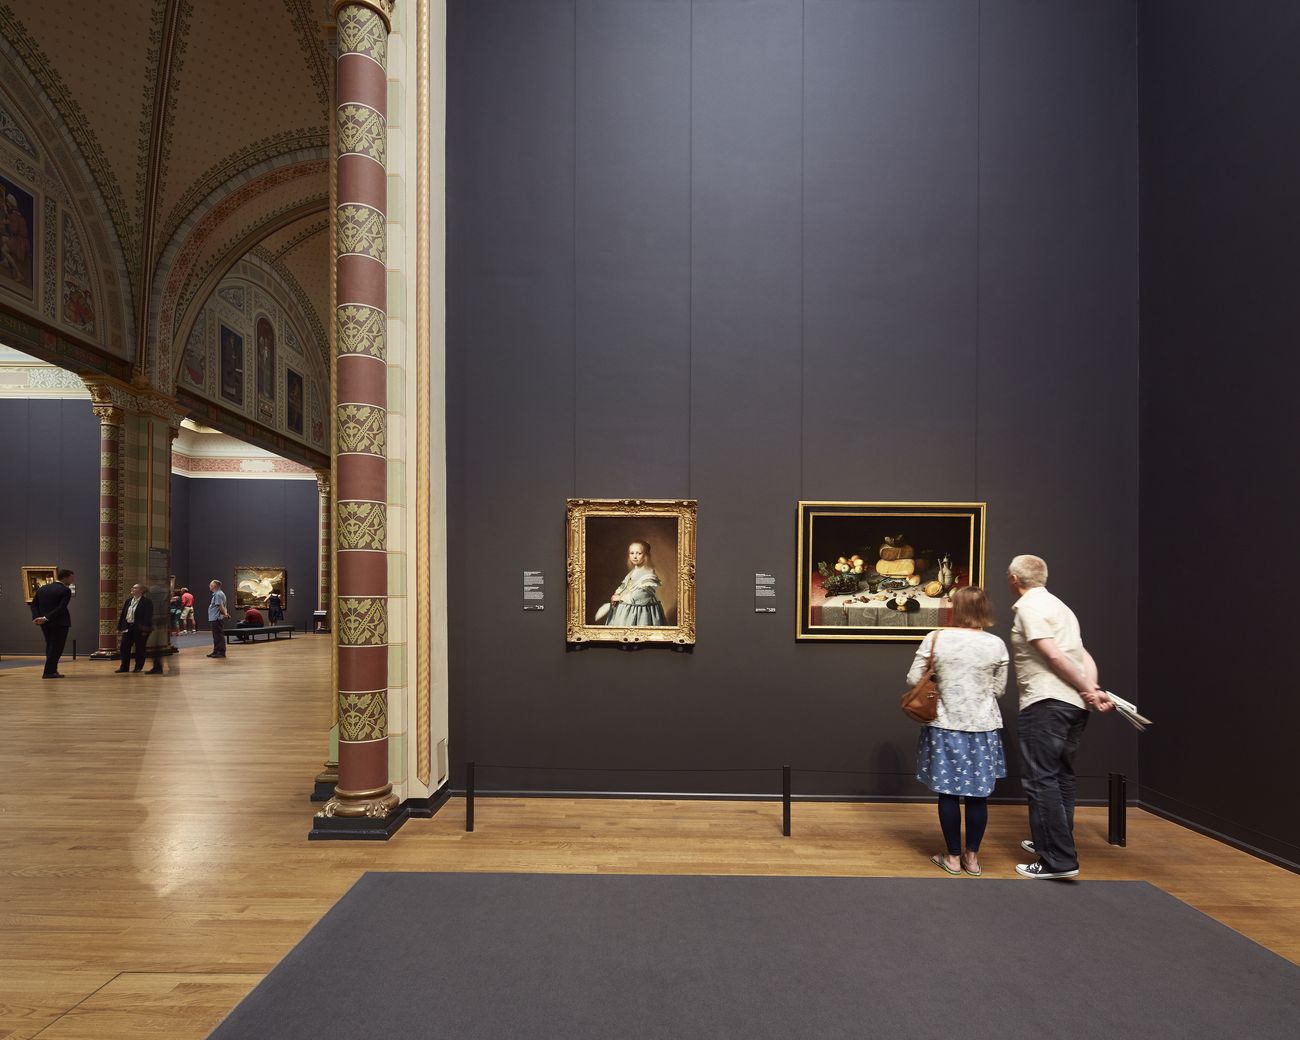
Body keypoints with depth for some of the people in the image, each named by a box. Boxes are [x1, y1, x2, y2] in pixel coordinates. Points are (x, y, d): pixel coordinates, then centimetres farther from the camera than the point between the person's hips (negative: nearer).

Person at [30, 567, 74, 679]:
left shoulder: (41, 589, 11)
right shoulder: (65, 590, -12)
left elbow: (34, 605, 6)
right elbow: (61, 608, -21)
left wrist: (37, 617, -5)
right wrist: (46, 618, -19)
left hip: (45, 623, 7)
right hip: (59, 622, -7)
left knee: (50, 646, 18)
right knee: (57, 647, -1)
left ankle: (52, 670, 22)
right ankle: (49, 672, -3)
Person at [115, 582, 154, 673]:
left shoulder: (147, 602, -10)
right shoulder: (128, 600, 12)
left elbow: (148, 616, -14)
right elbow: (122, 614, 15)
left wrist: (145, 630, -19)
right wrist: (120, 627, 10)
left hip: (139, 629, -7)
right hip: (127, 627, 7)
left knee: (139, 649, 1)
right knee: (124, 647, 7)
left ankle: (138, 667, 11)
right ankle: (124, 667, 16)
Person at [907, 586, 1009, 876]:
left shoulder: (935, 638, -9)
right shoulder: (996, 644, -5)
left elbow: (913, 680, -5)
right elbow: (999, 689, 4)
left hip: (945, 726, -1)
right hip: (983, 728, 1)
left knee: (948, 791, 9)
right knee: (978, 793, 11)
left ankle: (953, 857, 18)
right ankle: (972, 857, 22)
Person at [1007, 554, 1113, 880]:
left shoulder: (1029, 607, -7)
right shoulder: (1059, 606, 22)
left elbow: (1053, 655, -16)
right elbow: (1084, 657, 12)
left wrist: (1088, 691, -9)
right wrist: (1093, 690, -1)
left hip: (1046, 703, -10)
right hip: (1074, 704, 10)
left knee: (1040, 780, -6)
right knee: (1061, 776, 19)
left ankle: (1059, 860, -6)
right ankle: (1055, 842, 30)